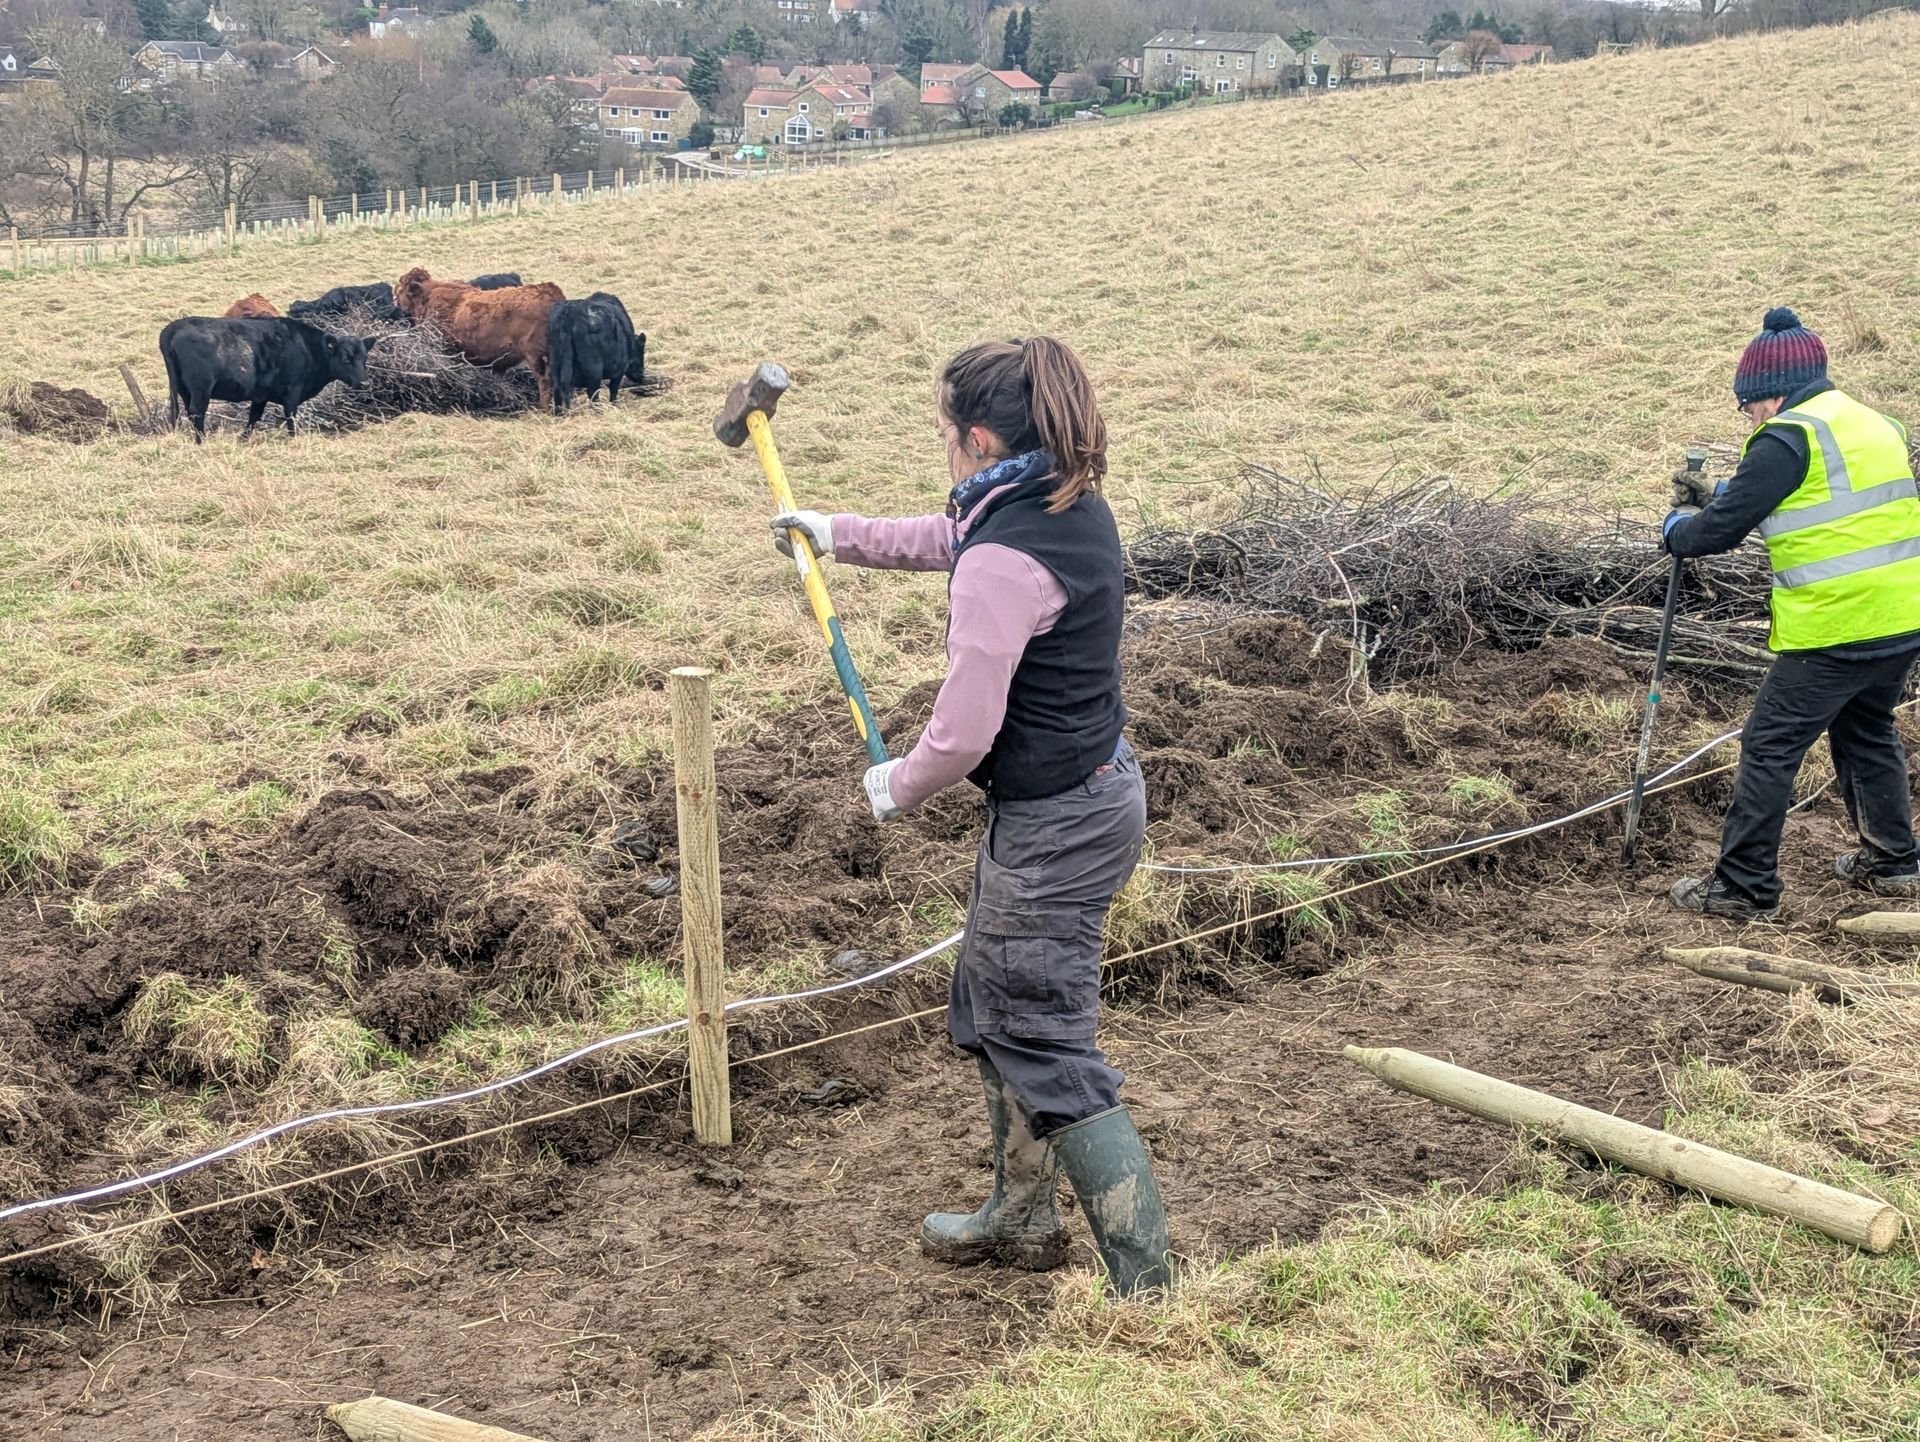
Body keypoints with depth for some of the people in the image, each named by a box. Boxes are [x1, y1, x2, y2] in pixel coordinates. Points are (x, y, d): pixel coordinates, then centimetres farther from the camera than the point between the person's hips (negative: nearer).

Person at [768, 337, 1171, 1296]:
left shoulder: (1003, 560, -26)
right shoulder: (1074, 509, 4)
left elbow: (963, 732, -24)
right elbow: (947, 540, 25)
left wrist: (900, 787, -3)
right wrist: (840, 535, 33)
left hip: (1052, 822, -10)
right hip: (1098, 784, 10)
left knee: (1049, 1055, -2)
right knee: (991, 1011, 24)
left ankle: (1148, 1290, 4)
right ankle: (1021, 1220, 41)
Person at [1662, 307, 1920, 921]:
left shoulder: (1787, 440, -12)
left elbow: (1723, 529, -10)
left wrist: (1679, 528, 12)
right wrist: (1715, 498, 21)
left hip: (1833, 632, -9)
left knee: (1770, 749, 0)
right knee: (1868, 733, 26)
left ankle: (1744, 888, 3)